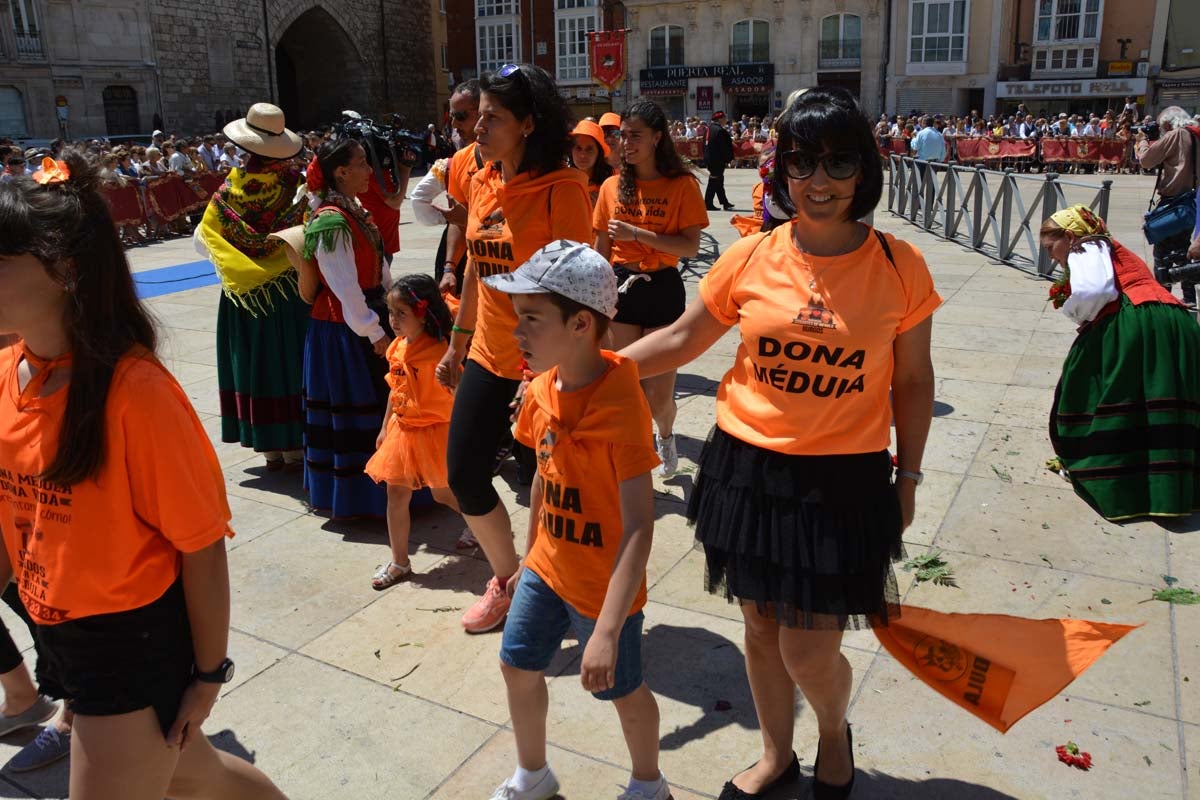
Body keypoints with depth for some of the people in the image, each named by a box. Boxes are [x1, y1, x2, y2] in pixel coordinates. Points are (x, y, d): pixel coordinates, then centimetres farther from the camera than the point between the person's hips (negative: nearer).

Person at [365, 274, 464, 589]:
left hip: (433, 432, -7)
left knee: (443, 493, 9)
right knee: (396, 495, 8)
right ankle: (399, 563, 21)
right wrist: (385, 427, 17)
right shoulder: (396, 348, 2)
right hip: (402, 430, 7)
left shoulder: (438, 351, -21)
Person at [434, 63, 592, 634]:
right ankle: (506, 580, 35)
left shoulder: (561, 187, -14)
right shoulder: (482, 181, 7)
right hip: (488, 356, 7)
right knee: (464, 477, 11)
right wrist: (456, 345, 20)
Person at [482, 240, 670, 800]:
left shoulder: (620, 409, -29)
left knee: (621, 688, 14)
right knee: (518, 664, 18)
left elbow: (638, 529, -30)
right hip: (546, 567, 7)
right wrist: (528, 559, 18)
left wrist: (607, 631, -34)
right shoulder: (543, 389, -4)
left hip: (603, 583, -7)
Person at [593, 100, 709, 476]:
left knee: (659, 391, -1)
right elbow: (600, 248, 9)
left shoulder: (682, 185, -6)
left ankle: (666, 436, 33)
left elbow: (691, 247, -14)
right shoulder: (612, 186, 4)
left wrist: (637, 233, -21)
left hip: (663, 289, -3)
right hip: (621, 287, 3)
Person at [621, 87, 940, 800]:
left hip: (844, 480, -2)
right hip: (749, 470, 2)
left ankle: (836, 734, 40)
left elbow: (913, 381, 4)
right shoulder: (751, 258, -4)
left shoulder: (899, 266, -6)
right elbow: (681, 341, 5)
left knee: (809, 651, 2)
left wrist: (909, 477, 7)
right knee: (762, 628, 17)